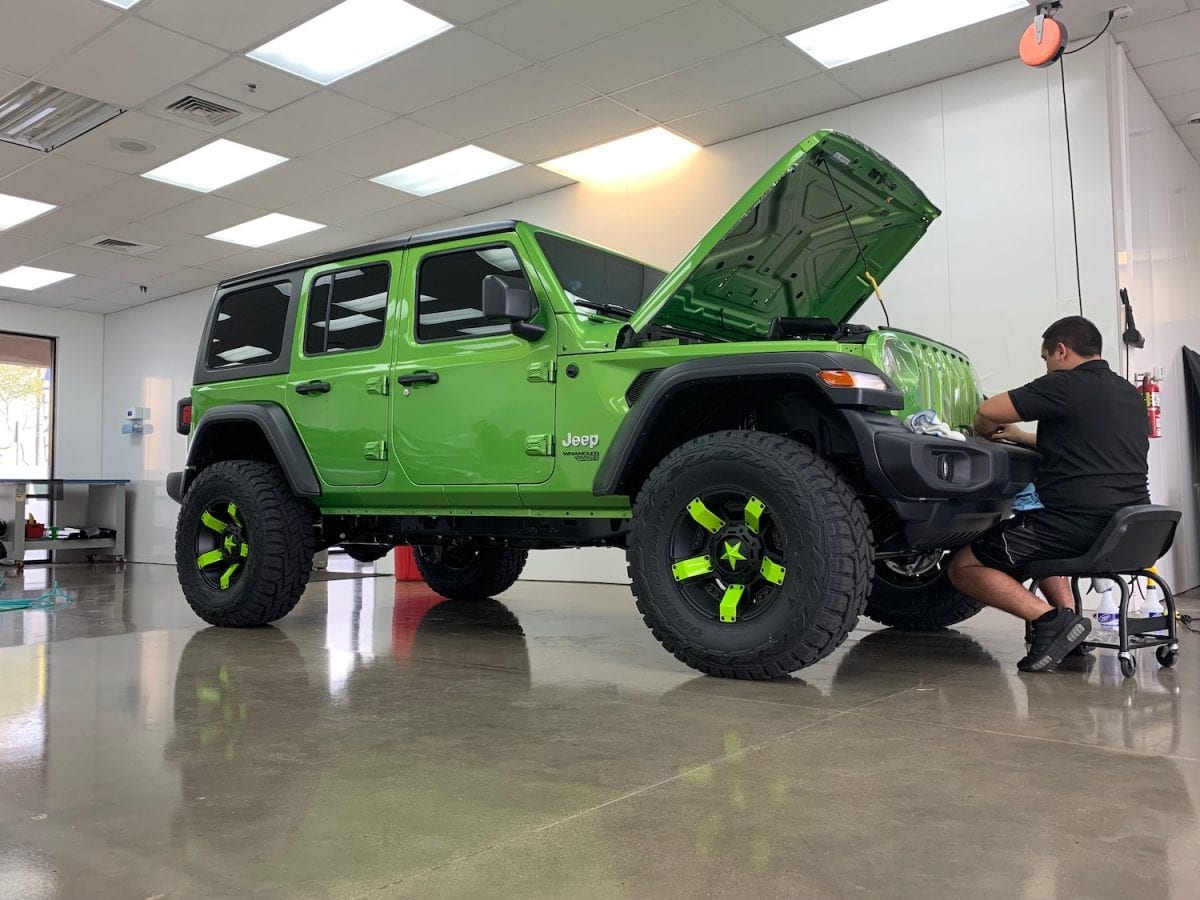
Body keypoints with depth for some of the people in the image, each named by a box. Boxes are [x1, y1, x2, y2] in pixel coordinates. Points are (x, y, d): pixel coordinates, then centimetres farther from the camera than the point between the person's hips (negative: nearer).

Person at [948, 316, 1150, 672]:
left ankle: (1050, 618, -14)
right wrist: (1022, 436, 30)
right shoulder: (1130, 394, 18)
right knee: (1037, 542, 37)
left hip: (1077, 524, -9)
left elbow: (987, 412, -11)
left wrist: (986, 434, 12)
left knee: (964, 567, 1)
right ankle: (1067, 616, 15)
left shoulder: (1066, 385, -8)